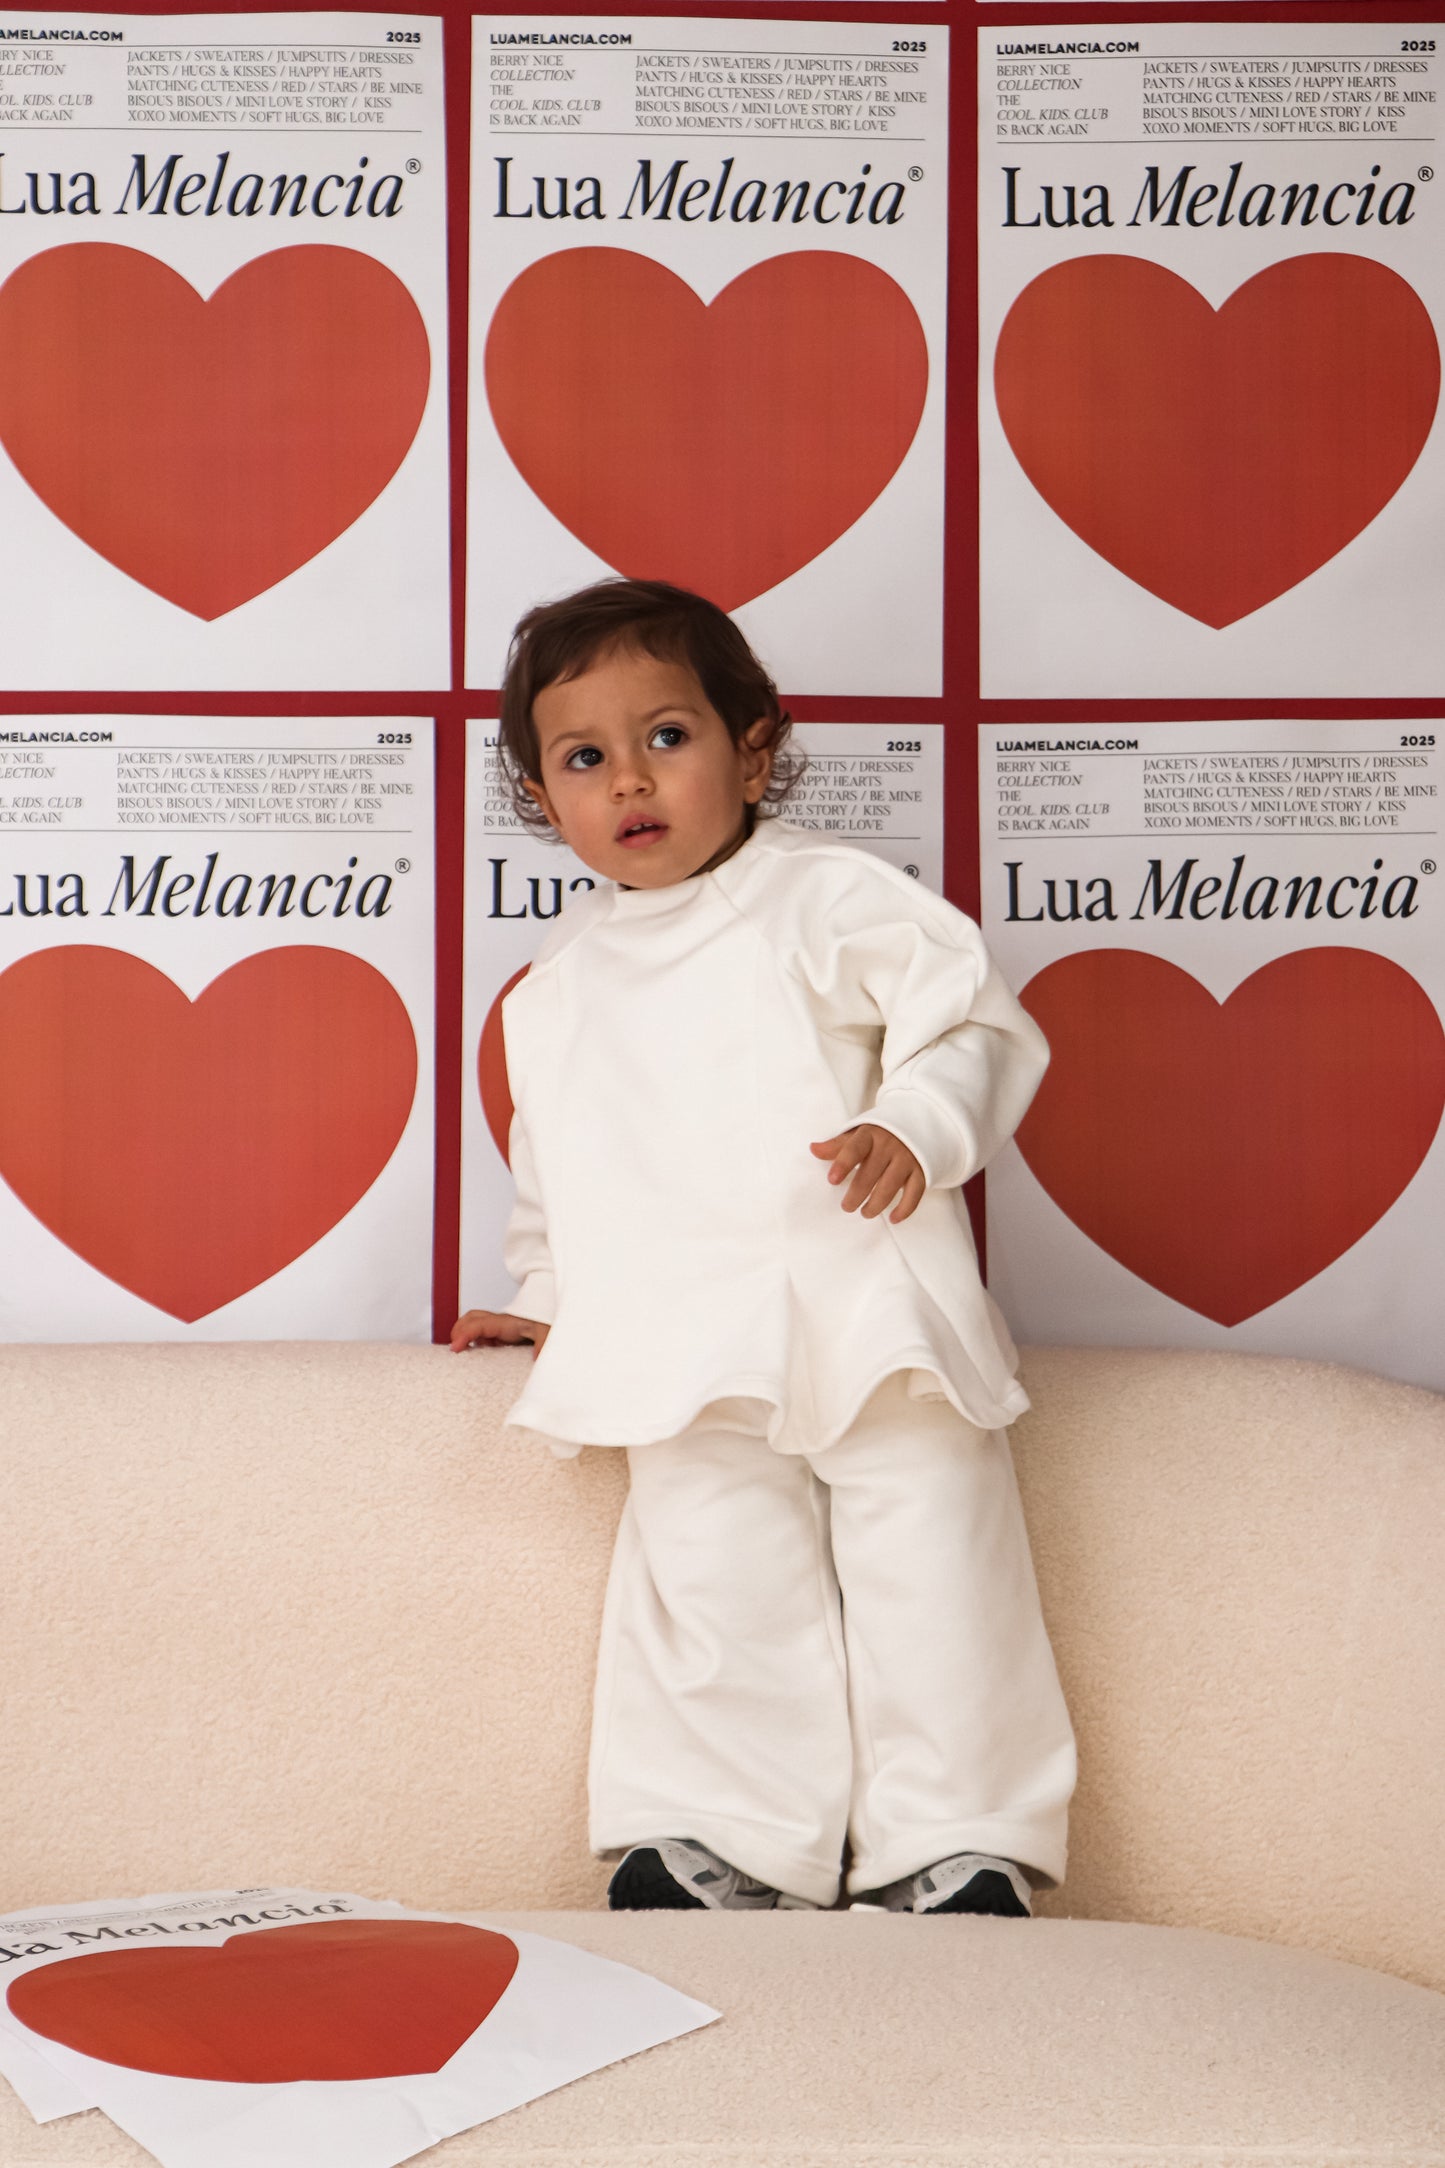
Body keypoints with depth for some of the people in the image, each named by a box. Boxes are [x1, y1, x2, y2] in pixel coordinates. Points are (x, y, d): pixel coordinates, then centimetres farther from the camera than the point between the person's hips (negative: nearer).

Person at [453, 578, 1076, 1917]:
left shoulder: (830, 899, 1)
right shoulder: (557, 988, 15)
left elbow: (971, 1014, -5)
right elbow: (554, 1170, 27)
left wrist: (915, 1126, -20)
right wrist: (550, 1293, 22)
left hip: (872, 1318, -3)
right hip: (692, 1357, 3)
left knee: (932, 1566, -2)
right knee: (712, 1579, -3)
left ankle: (955, 1852, 10)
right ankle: (709, 1847, 9)